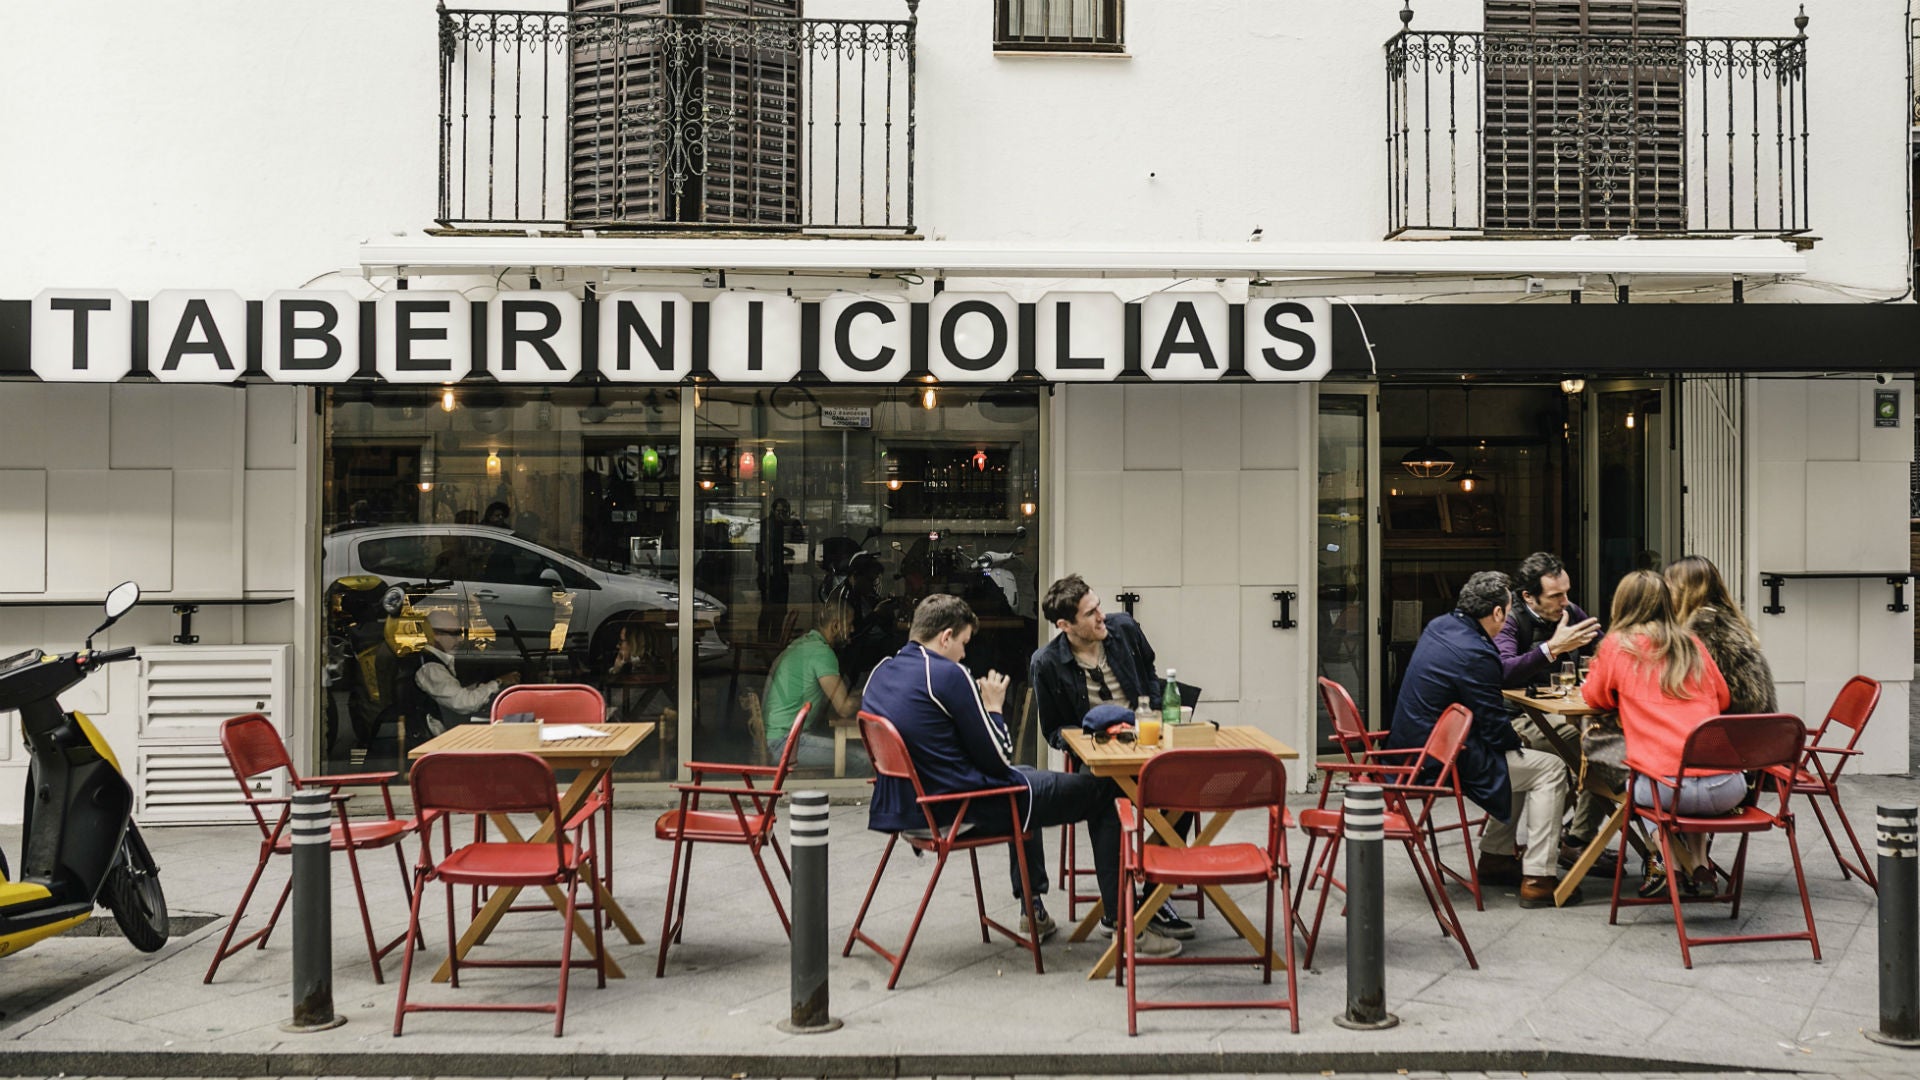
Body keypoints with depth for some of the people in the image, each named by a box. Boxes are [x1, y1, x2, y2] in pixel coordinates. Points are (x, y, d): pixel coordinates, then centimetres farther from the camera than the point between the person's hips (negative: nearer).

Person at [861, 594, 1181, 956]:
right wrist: (993, 708, 0)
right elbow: (998, 760, -15)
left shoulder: (880, 673, 6)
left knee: (1025, 778, 38)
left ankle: (1033, 910, 40)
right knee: (1103, 793, 2)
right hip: (963, 808, -9)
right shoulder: (947, 674, -19)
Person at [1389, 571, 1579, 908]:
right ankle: (1537, 879, -1)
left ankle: (1495, 857, 33)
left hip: (1413, 747, 10)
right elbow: (1495, 728, -15)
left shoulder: (1438, 627, 7)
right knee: (1551, 768, -1)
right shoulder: (1474, 653, -23)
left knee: (1515, 758, 28)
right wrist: (1517, 741, 5)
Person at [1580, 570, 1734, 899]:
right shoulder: (1692, 644, 14)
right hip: (1726, 788, 4)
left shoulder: (1617, 644, 4)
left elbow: (1595, 696, 19)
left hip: (1667, 788, -4)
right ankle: (1699, 866, 26)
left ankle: (1664, 863, 13)